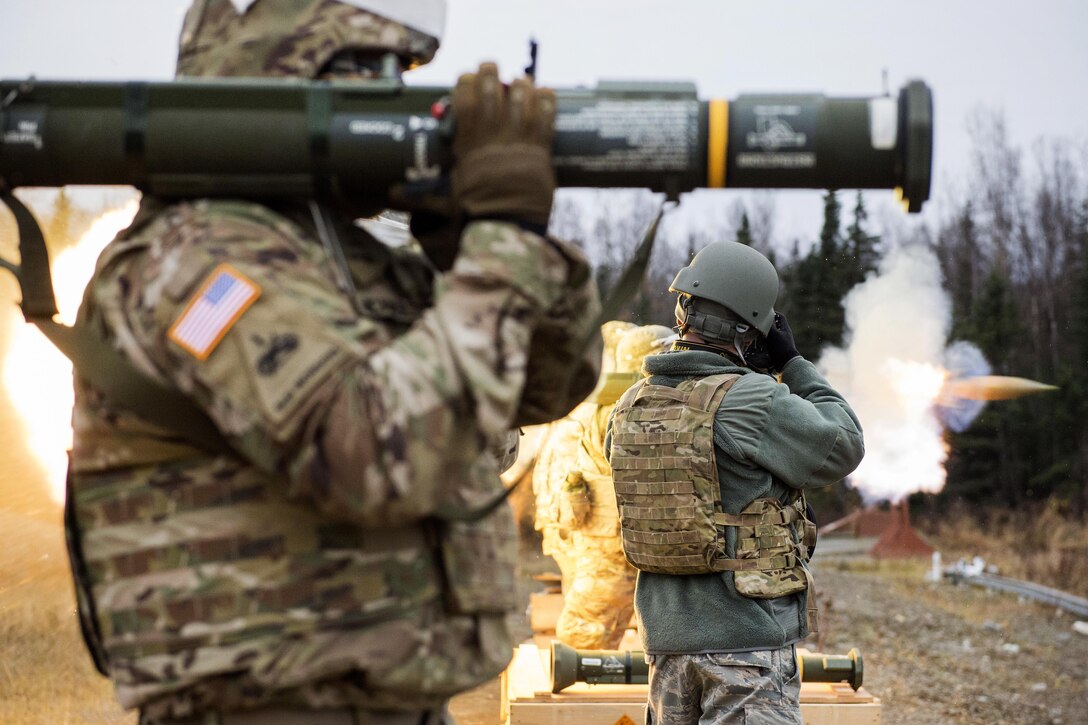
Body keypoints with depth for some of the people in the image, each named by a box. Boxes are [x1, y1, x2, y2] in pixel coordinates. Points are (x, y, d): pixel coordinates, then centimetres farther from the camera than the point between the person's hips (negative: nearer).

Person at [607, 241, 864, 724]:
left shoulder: (629, 408, 4)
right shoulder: (753, 400, -16)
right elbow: (844, 448, -4)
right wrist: (795, 365, 3)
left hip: (666, 633, 7)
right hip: (747, 638, -6)